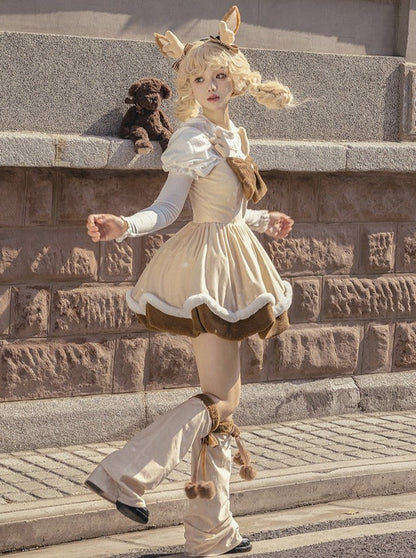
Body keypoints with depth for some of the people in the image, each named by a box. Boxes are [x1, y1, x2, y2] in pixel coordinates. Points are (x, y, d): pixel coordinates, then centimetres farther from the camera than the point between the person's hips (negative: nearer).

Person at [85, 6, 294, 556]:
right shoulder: (193, 139, -13)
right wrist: (123, 226, -37)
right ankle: (125, 474, -12)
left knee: (223, 399, 10)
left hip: (230, 269, 9)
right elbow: (167, 207, -18)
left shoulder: (234, 135, 12)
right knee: (220, 399, -11)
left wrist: (263, 221, 36)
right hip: (207, 268, -9)